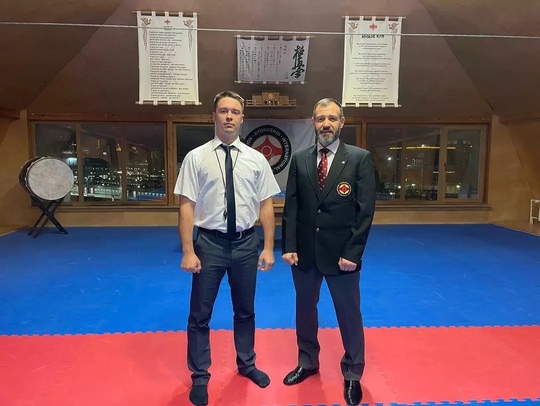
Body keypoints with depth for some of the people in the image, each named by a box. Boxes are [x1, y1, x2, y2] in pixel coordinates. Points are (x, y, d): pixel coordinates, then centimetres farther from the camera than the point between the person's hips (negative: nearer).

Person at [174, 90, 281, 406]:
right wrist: (188, 251, -11)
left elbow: (266, 205, 1)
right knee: (200, 314, 11)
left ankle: (247, 364, 44)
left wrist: (269, 248, -2)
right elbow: (187, 206, -6)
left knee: (246, 310, 20)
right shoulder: (196, 157, -5)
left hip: (246, 243, 2)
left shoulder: (256, 159, 1)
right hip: (209, 243, -1)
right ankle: (200, 376, 34)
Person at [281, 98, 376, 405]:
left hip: (341, 253, -3)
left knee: (349, 314, 11)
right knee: (305, 309, 18)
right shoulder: (300, 159, 4)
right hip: (304, 251, 3)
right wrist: (289, 247, -4)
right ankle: (307, 363, 40)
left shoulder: (360, 158, -4)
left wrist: (353, 253, -12)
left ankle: (353, 375, 33)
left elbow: (366, 210, -7)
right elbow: (291, 206, 3)